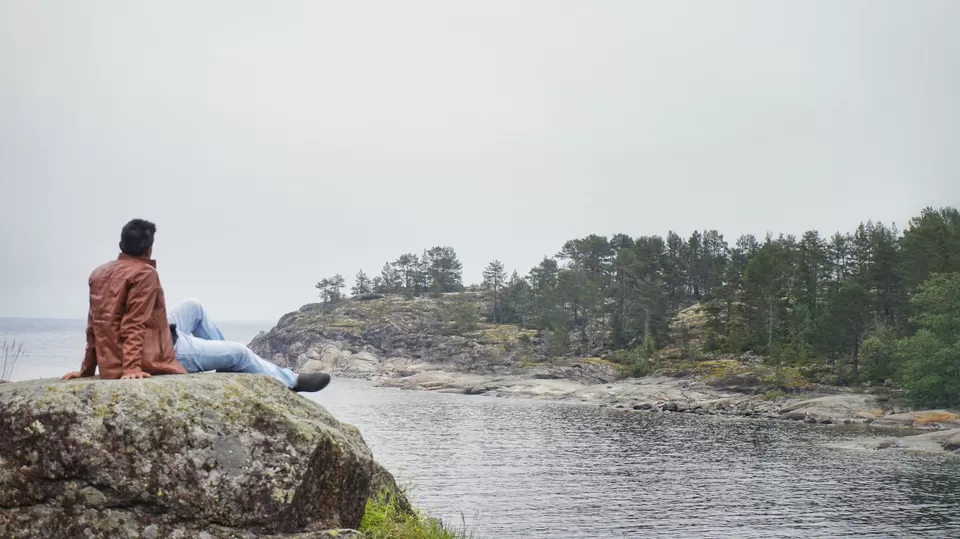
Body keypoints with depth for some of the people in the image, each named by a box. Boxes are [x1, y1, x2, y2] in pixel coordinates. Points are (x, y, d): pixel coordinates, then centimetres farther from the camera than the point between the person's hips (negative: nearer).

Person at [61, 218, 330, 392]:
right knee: (239, 352, 4)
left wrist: (87, 369, 9)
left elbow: (93, 326, 8)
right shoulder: (145, 273, -18)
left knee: (194, 307, 24)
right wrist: (132, 369, -32)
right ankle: (290, 380, 22)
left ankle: (227, 360, 31)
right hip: (159, 353, -9)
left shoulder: (99, 273, 6)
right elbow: (134, 325, -27)